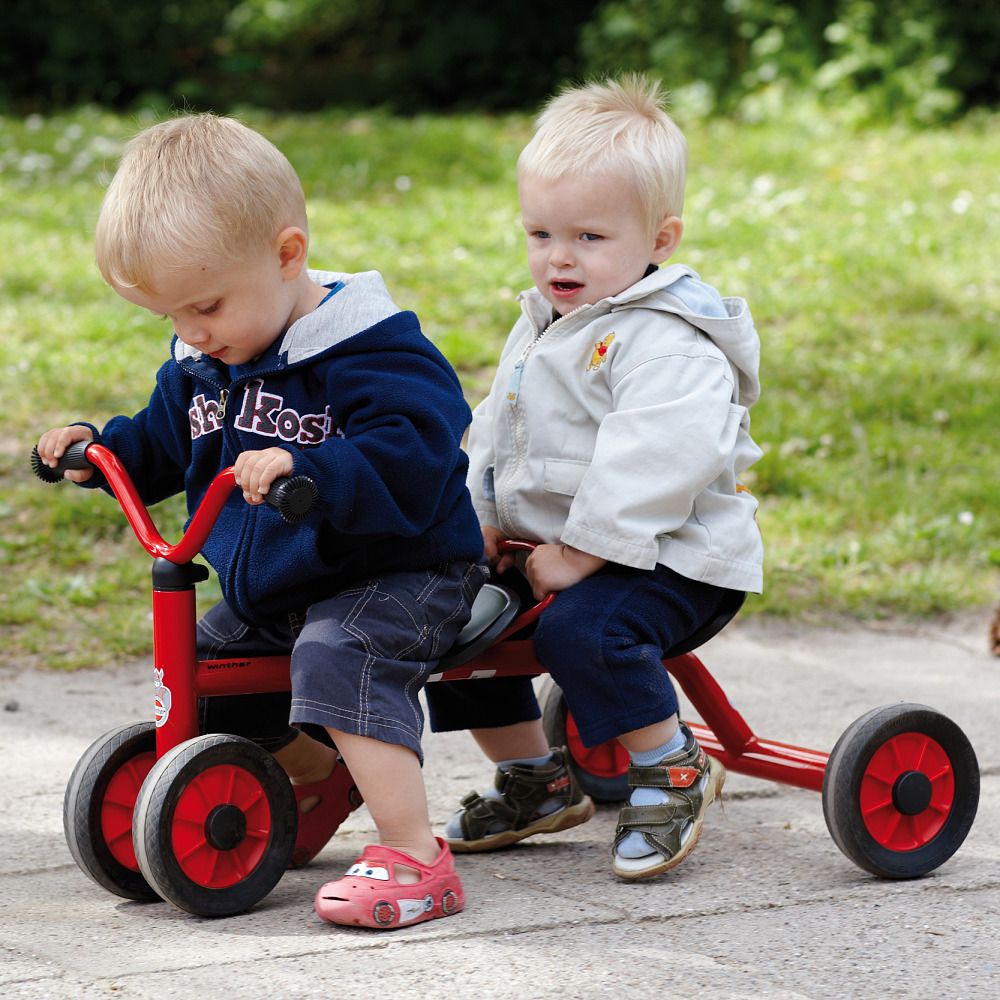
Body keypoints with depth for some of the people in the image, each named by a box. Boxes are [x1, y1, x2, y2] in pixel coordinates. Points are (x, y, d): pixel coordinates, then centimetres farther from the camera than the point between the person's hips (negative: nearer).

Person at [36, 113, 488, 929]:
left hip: (400, 573, -9)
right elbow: (165, 442, 22)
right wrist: (98, 447, 3)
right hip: (271, 587, 9)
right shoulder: (202, 360, 4)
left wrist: (303, 469, -49)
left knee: (340, 658, -34)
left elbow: (409, 462, -37)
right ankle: (315, 777, 39)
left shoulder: (371, 350, -23)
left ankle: (414, 855, -32)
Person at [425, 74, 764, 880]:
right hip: (548, 547, 10)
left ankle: (674, 769, -10)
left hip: (668, 560, -10)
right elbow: (496, 432, 23)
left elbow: (658, 458, -31)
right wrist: (484, 519, 9)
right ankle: (535, 780, 21)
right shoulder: (540, 329, 14)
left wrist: (583, 551, -30)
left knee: (583, 629, -33)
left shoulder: (667, 342, -18)